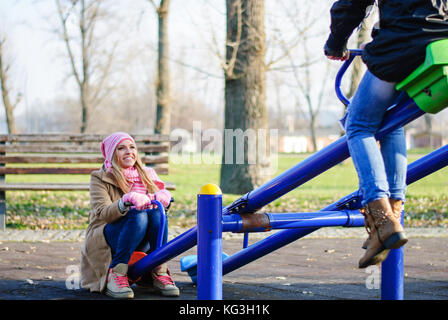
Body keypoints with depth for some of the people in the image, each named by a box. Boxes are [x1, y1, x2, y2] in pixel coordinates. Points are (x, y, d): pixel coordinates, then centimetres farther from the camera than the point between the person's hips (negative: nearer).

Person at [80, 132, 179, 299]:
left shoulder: (146, 175, 14)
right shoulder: (100, 178, 0)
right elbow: (102, 214, -15)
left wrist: (163, 197, -22)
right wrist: (126, 202, -34)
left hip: (140, 244, 4)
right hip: (104, 240, -4)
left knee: (157, 212, -25)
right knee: (138, 216, -32)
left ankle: (160, 273, -23)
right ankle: (115, 275, -31)